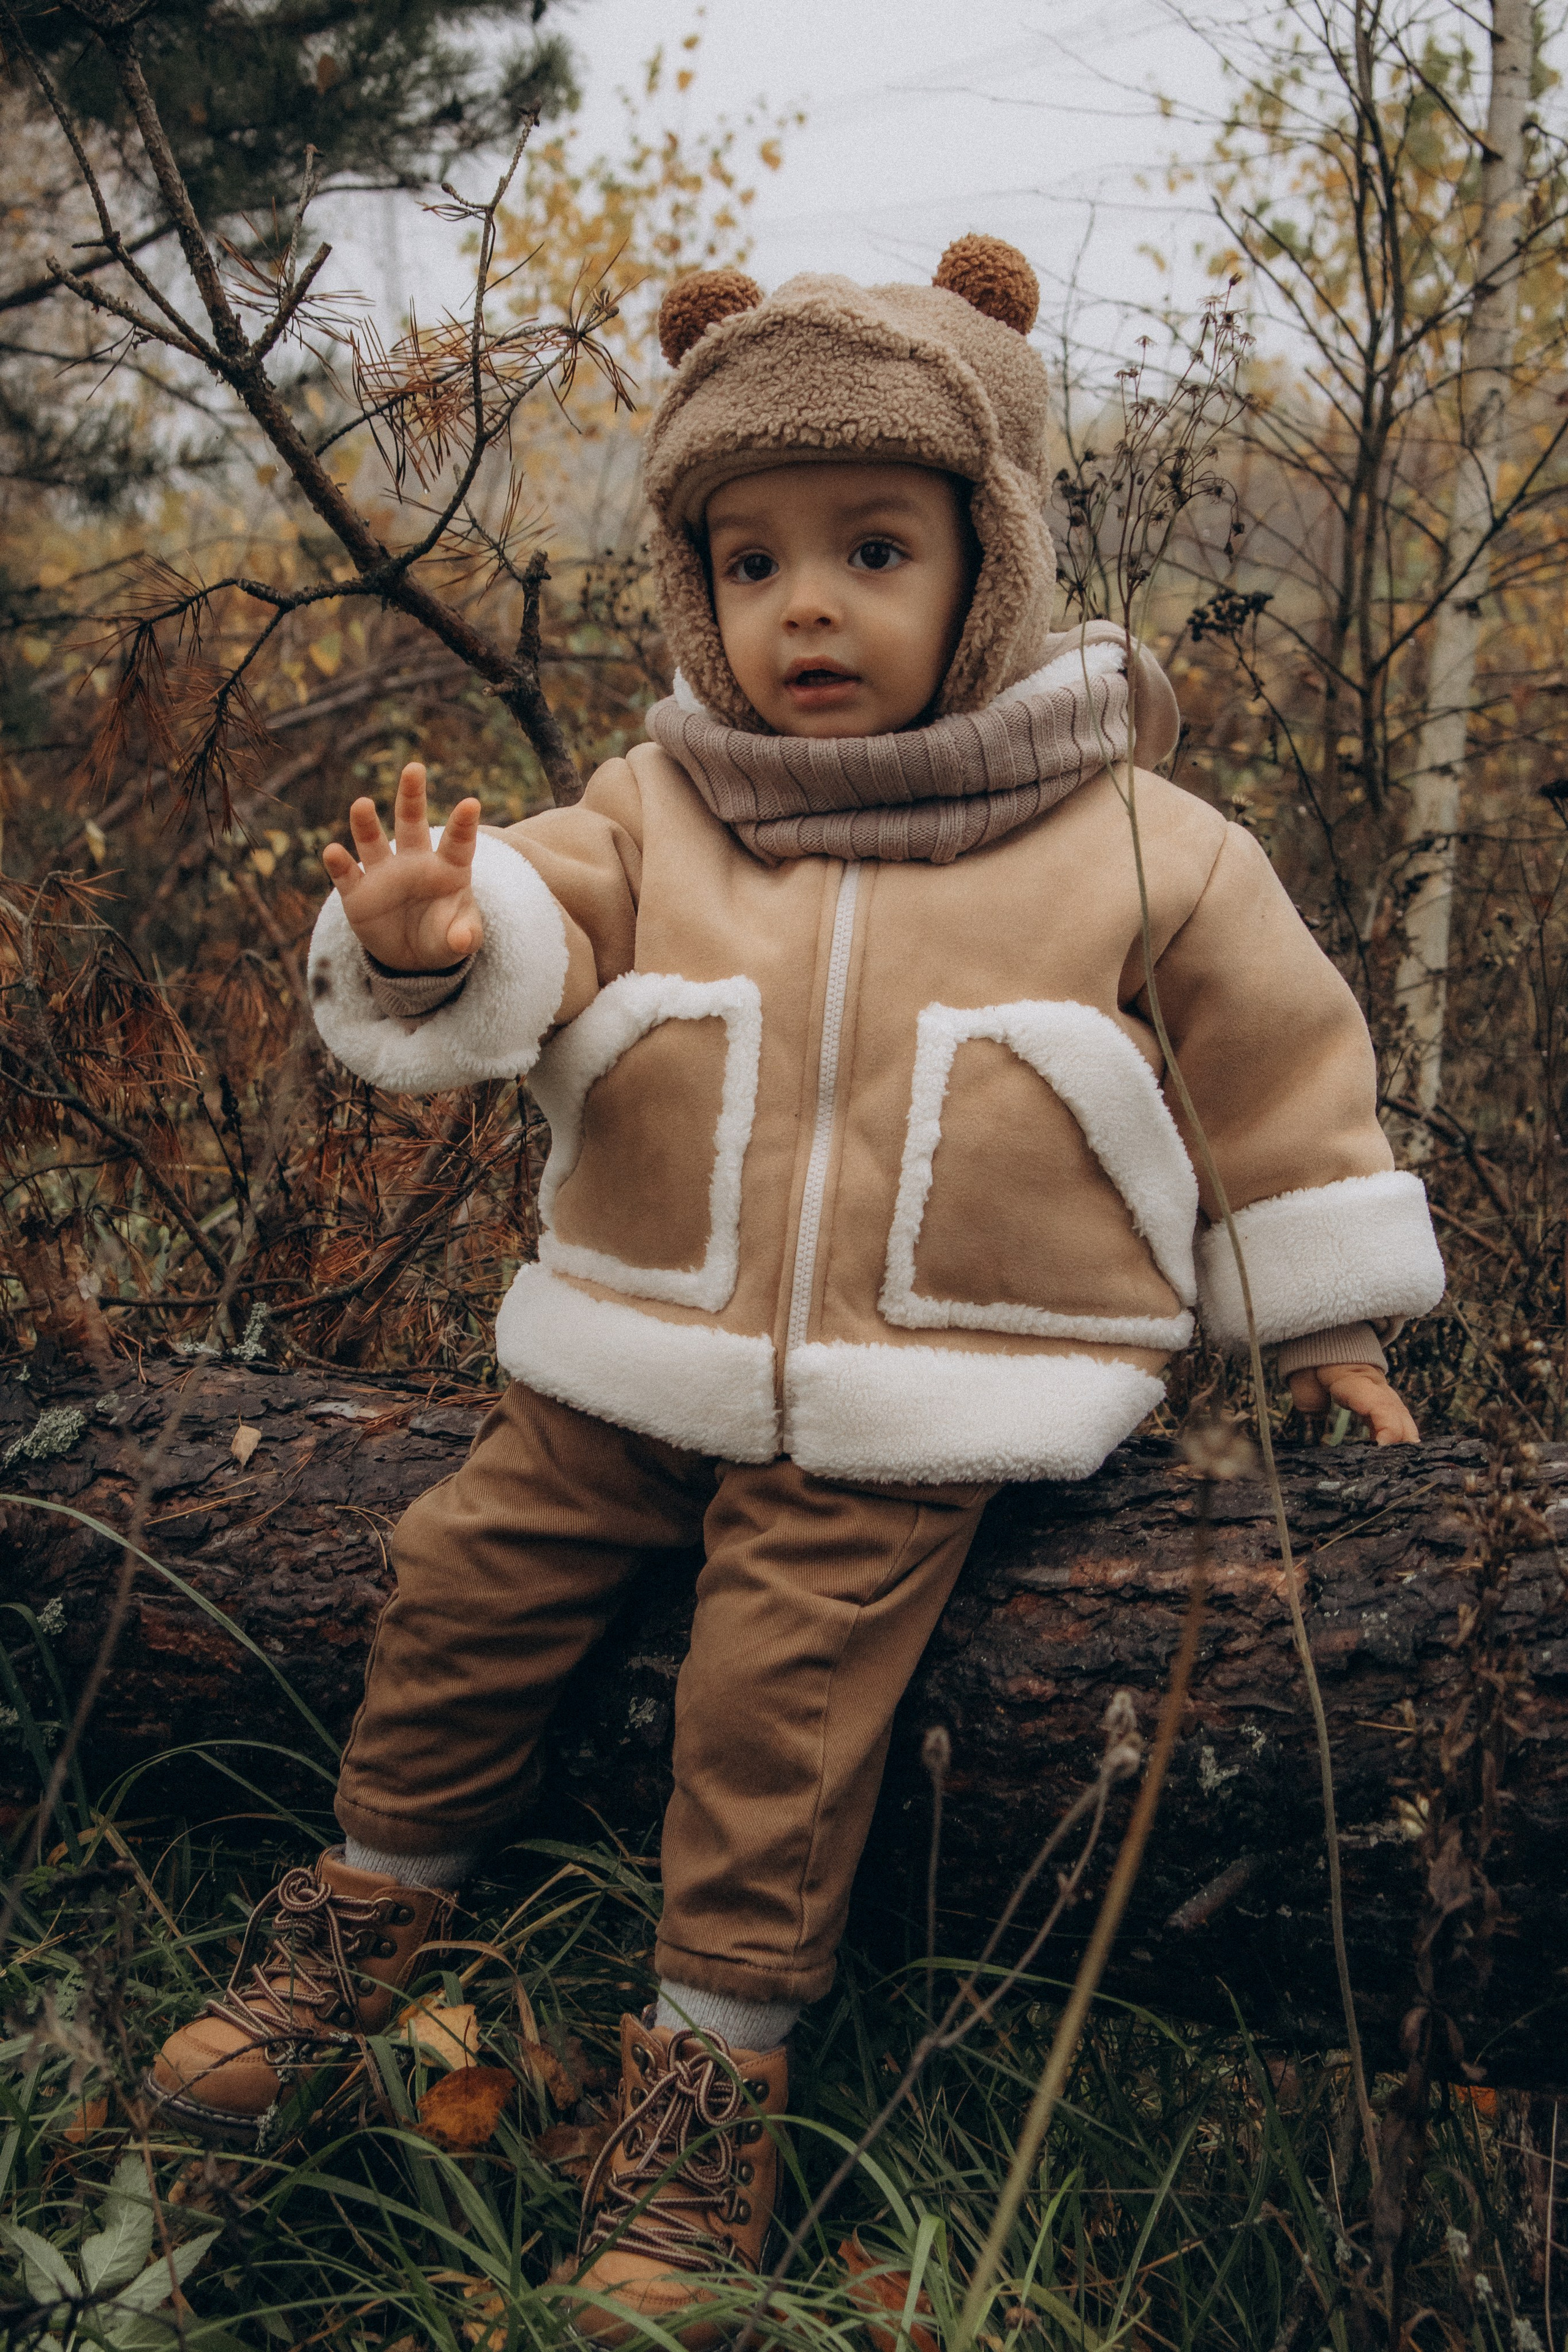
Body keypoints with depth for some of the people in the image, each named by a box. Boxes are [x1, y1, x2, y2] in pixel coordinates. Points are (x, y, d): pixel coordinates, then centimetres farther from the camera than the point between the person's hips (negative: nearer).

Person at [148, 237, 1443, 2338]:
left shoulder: (1136, 848, -2)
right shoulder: (649, 815, 3)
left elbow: (1282, 1063, 7)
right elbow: (527, 951, -11)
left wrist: (1324, 1320, 13)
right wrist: (430, 942, -35)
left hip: (906, 1412, -3)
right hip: (634, 1371, 4)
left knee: (785, 1675, -16)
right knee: (468, 1568, 0)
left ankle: (718, 2053, 2)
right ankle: (372, 1901, 23)